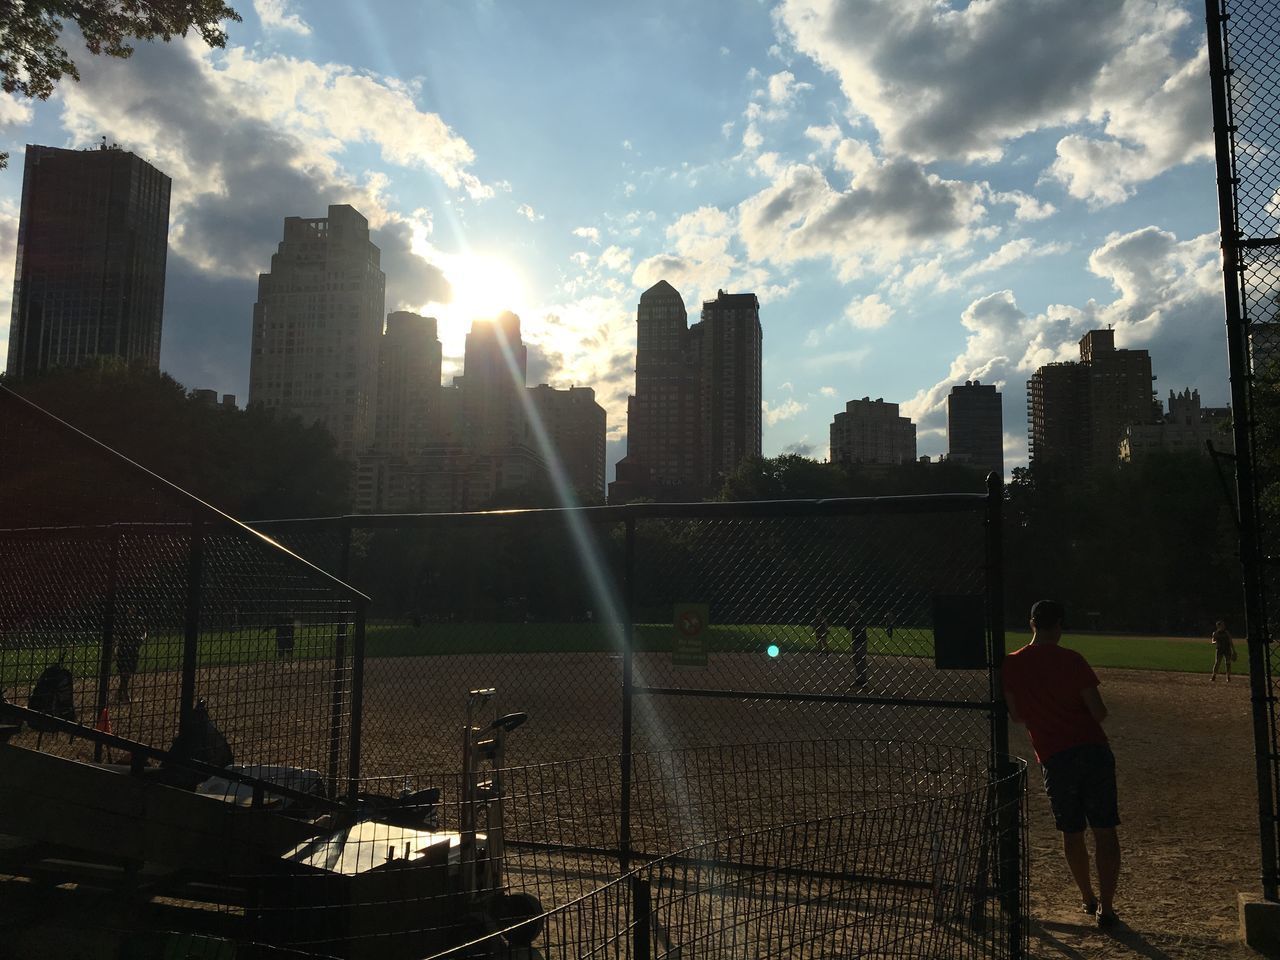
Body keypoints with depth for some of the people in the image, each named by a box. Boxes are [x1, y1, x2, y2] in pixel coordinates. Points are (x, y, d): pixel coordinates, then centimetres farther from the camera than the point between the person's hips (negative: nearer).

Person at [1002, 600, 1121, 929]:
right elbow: (1099, 711, -8)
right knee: (1104, 830, 7)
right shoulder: (1071, 660, -6)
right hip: (1094, 750, -2)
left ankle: (1087, 898, 31)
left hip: (1054, 759, 2)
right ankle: (1105, 906, 6)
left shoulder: (1011, 665, 1)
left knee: (1072, 832, 17)